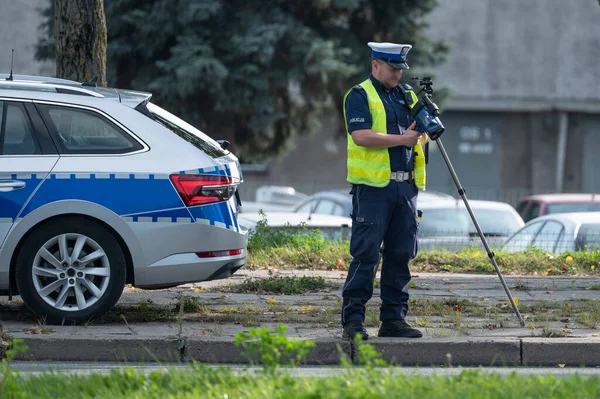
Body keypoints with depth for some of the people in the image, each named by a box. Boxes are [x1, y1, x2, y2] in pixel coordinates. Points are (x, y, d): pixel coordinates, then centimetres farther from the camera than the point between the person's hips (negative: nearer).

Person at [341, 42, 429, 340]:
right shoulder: (359, 96, -3)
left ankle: (394, 318, 12)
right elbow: (361, 136, -16)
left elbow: (421, 135, 17)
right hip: (372, 185, -7)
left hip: (405, 185, 7)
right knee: (366, 254, -8)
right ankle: (352, 320, -5)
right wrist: (402, 139, -17)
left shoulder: (407, 95, 18)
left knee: (400, 255, 7)